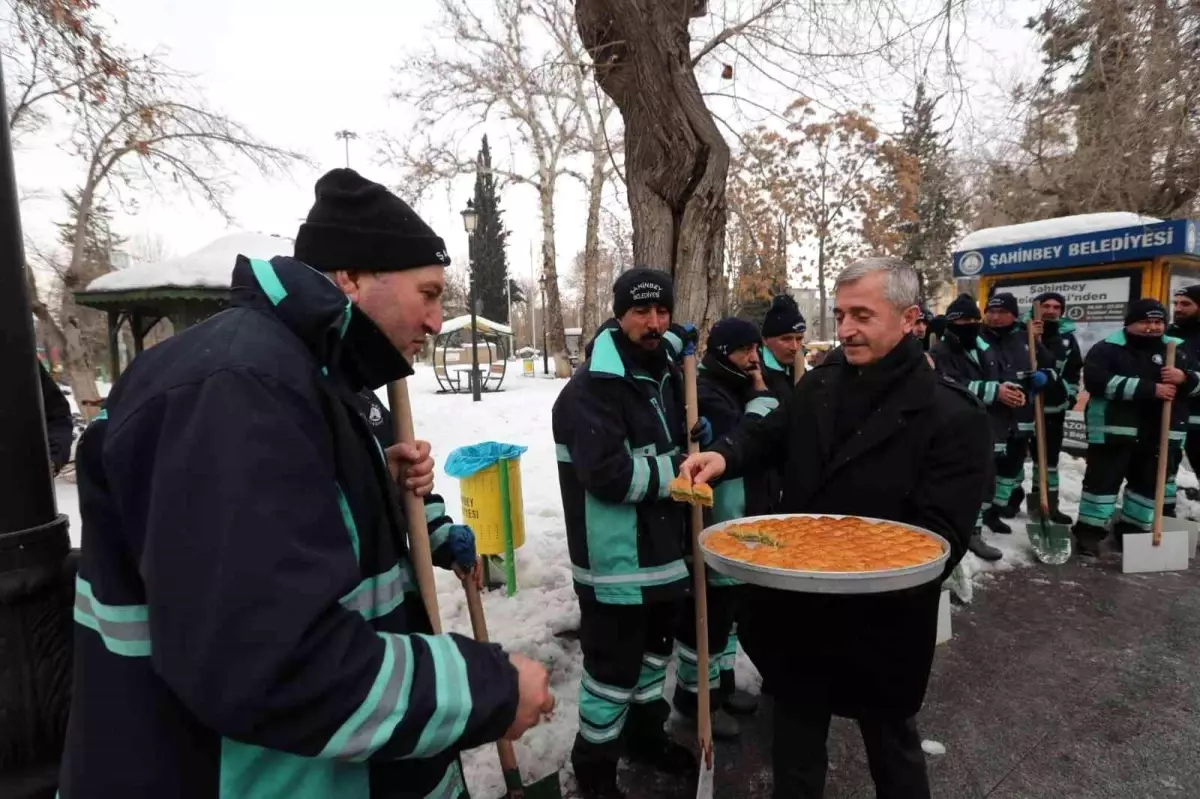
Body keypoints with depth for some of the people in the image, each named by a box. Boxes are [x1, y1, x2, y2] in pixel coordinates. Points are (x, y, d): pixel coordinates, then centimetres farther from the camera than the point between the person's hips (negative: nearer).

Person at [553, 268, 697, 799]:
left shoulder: (666, 374, 8)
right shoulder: (592, 387, -19)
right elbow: (607, 474, -29)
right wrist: (679, 471, -18)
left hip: (663, 550, 9)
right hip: (616, 560, -8)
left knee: (654, 650, 24)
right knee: (614, 667, 7)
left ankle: (646, 735, 47)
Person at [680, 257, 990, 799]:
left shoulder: (953, 416, -18)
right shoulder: (820, 385, -1)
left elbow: (940, 538, -21)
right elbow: (769, 434, 14)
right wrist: (725, 455, -8)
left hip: (881, 621, -4)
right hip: (800, 609, 5)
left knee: (890, 743, 23)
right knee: (794, 734, 25)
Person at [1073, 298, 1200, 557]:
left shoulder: (1176, 350, 13)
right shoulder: (1107, 348, -6)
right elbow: (1098, 381, -22)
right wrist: (1150, 389, -24)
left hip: (1159, 434, 6)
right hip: (1114, 430, -6)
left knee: (1150, 482, 12)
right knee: (1103, 479, -4)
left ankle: (1132, 529, 25)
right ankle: (1090, 530, 3)